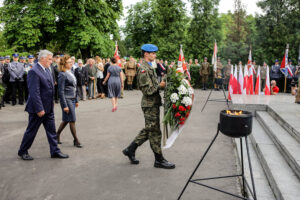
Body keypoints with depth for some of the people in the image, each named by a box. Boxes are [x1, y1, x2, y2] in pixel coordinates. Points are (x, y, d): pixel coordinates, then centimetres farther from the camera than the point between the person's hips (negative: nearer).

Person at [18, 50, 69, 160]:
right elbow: (34, 93, -23)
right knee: (31, 131, 7)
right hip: (38, 108, -8)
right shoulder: (34, 72, -19)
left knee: (51, 130, 11)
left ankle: (55, 151, 20)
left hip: (48, 108, 8)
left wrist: (52, 103, 16)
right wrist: (39, 109, -24)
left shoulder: (46, 70, 10)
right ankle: (22, 151, 25)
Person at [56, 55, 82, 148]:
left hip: (72, 99, 8)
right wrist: (64, 105, -17)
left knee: (66, 120, 14)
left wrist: (76, 100, 19)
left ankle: (57, 135, 30)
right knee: (72, 120, -1)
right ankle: (76, 140, 9)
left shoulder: (71, 72, 12)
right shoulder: (62, 75, -13)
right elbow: (61, 91, -15)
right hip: (66, 99, -8)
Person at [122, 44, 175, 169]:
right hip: (150, 105, -10)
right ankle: (159, 160, 10)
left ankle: (130, 150, 26)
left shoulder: (148, 67, 17)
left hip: (153, 103, 10)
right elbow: (148, 90, -21)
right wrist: (160, 86, -14)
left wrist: (162, 83, 9)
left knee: (148, 130, 17)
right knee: (155, 132, -1)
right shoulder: (143, 69, -16)